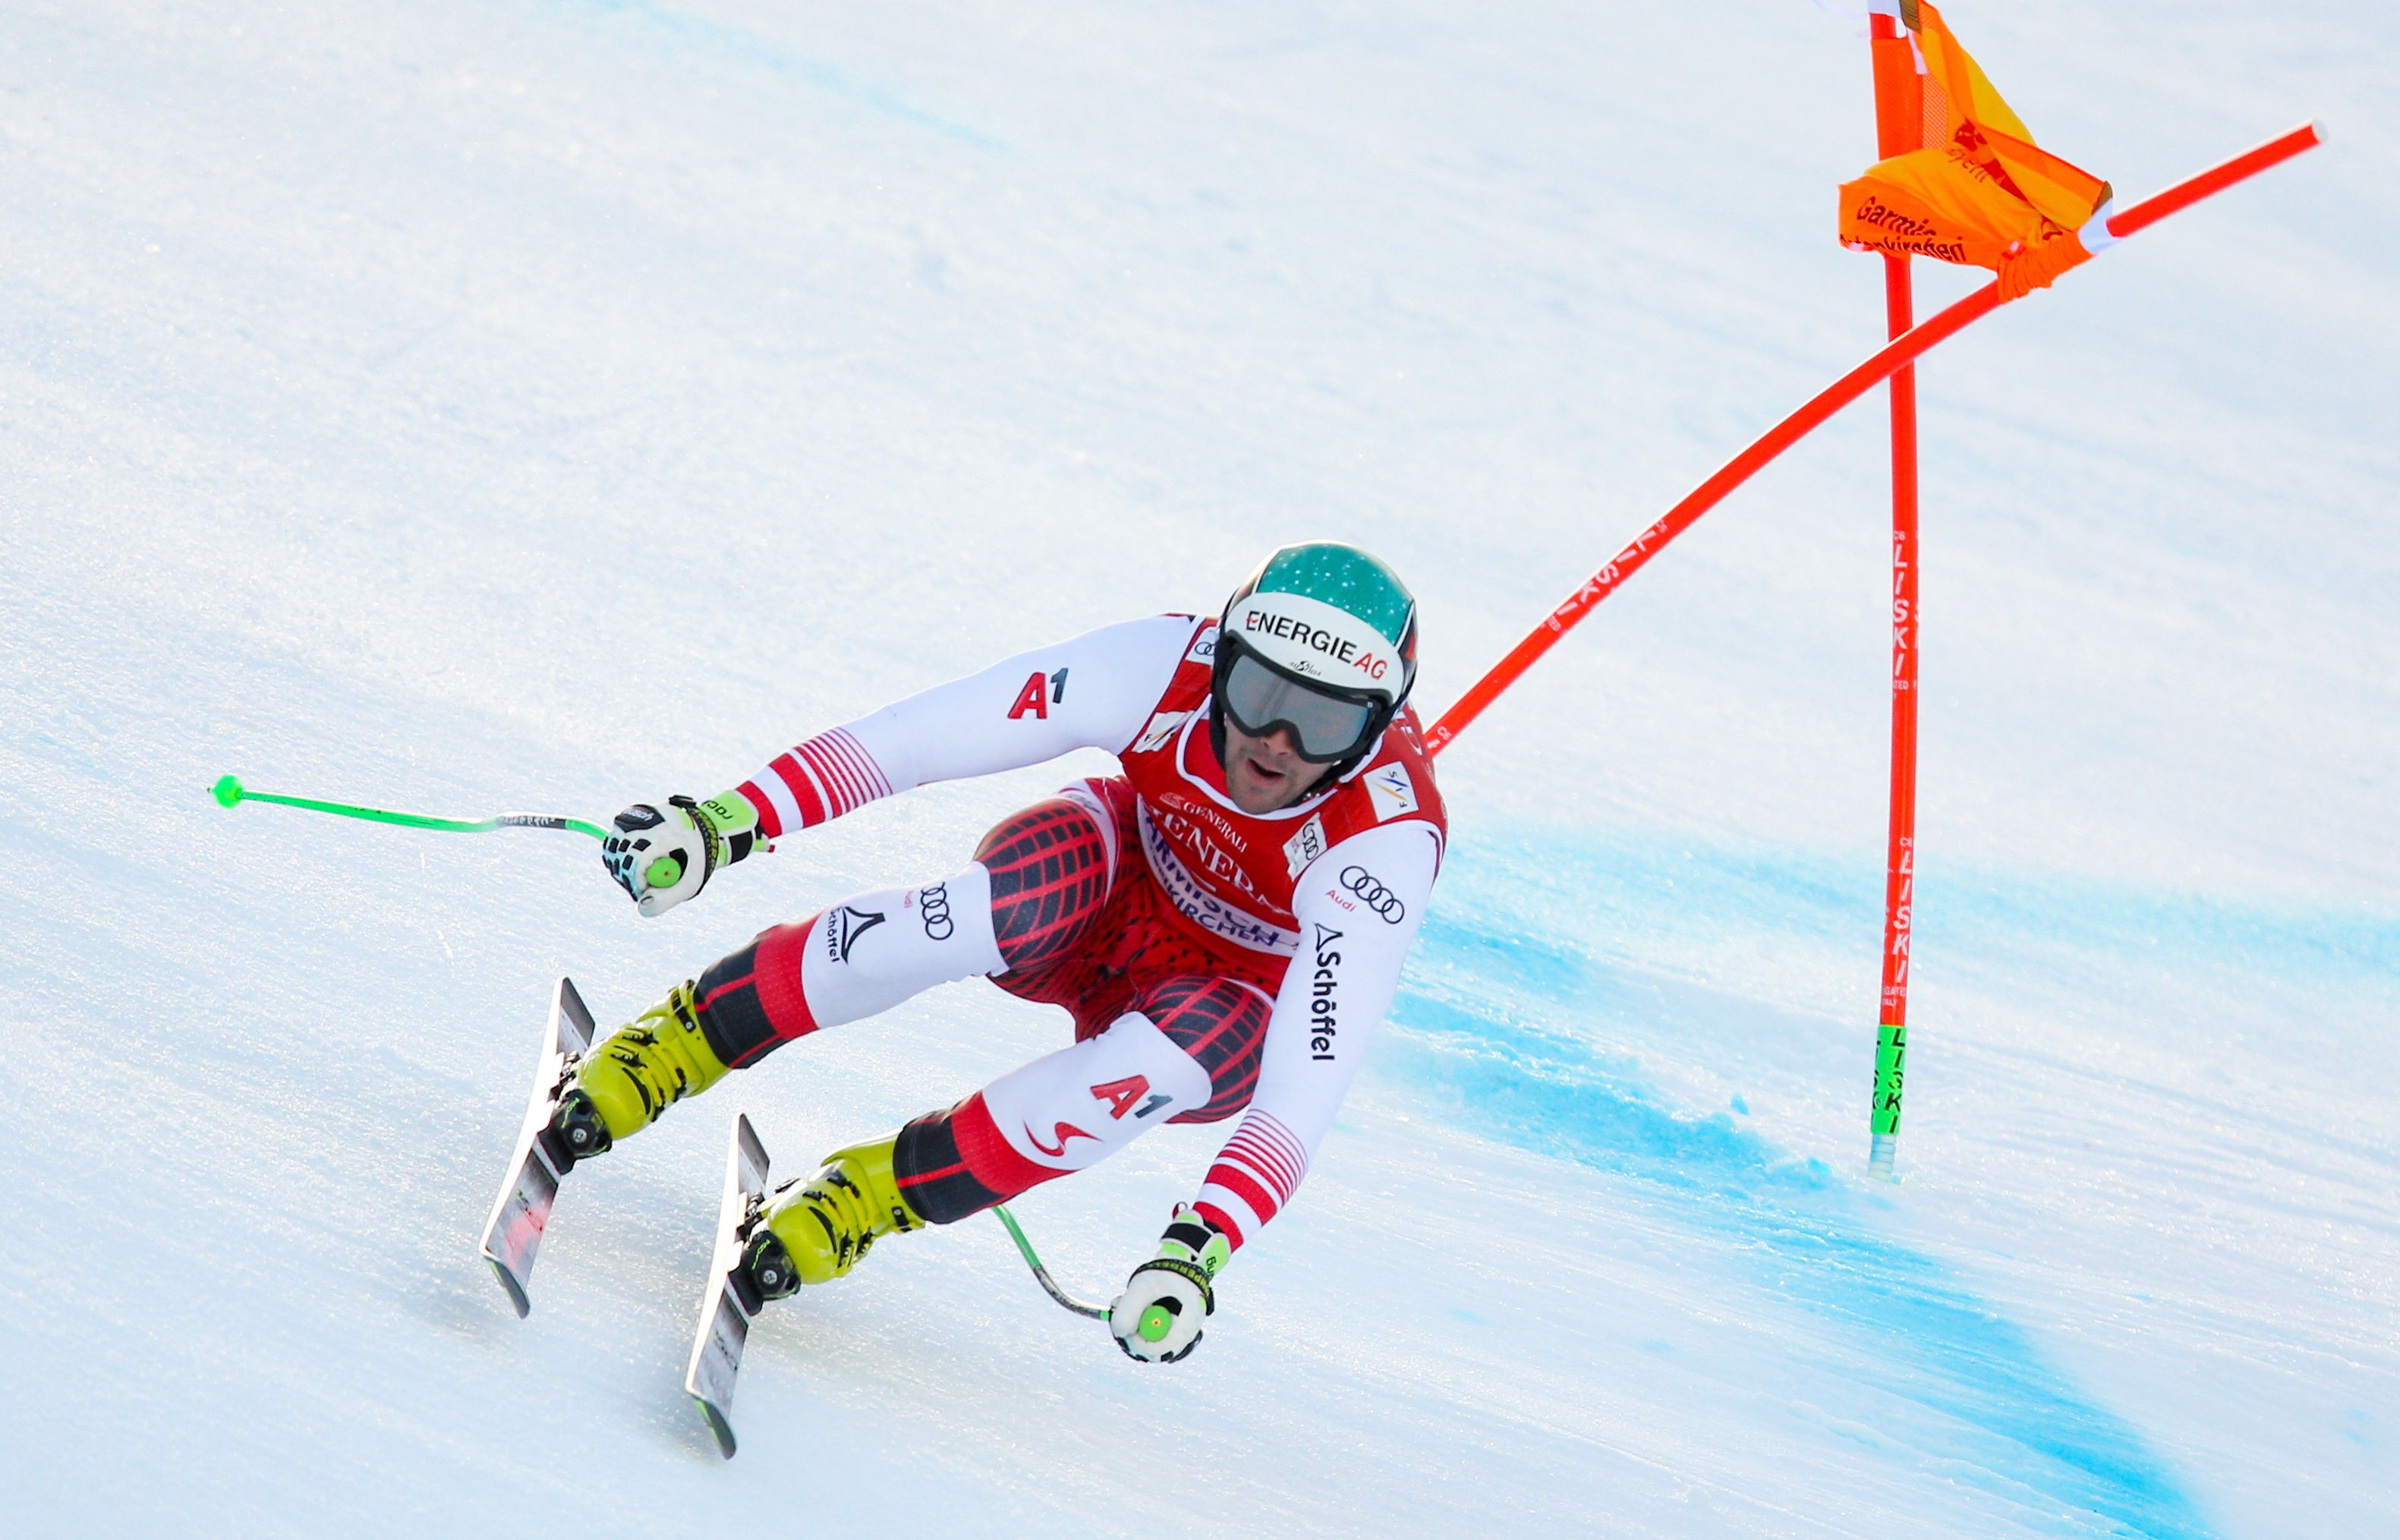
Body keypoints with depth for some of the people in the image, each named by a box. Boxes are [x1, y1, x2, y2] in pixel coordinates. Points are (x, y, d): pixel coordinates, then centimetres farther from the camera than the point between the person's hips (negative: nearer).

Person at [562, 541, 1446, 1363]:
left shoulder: (1388, 844, -35)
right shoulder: (1172, 666, -29)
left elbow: (1310, 1080, -43)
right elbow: (924, 737, -30)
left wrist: (1198, 1249, -55)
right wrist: (727, 820, -39)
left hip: (1237, 1010, -1)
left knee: (1152, 1068, -37)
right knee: (999, 909, -35)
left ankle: (871, 1198, -19)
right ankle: (682, 1041, -19)